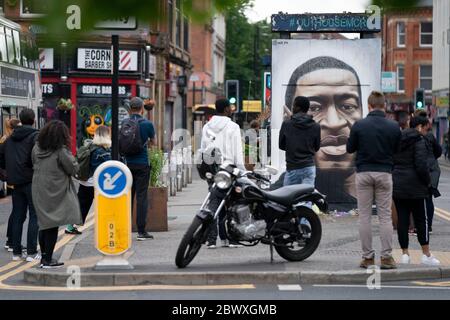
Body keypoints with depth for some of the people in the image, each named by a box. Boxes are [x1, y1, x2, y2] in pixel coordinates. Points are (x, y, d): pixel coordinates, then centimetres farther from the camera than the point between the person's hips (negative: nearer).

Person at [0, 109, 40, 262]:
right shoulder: (35, 136, -9)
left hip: (16, 182, 6)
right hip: (31, 181, -6)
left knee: (17, 217, 12)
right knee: (34, 217, -1)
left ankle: (16, 252, 13)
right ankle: (31, 253, -4)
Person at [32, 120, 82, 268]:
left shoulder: (37, 149, 2)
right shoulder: (61, 151, -16)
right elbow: (73, 169, -10)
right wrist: (69, 156, 3)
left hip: (39, 193, 6)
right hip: (55, 193, -6)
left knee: (43, 225, 15)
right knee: (52, 227, 2)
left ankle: (44, 257, 21)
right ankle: (48, 260, 4)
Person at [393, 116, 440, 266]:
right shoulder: (419, 140, -10)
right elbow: (421, 165, -18)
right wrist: (428, 182, -5)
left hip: (397, 186, 6)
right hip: (414, 186, -6)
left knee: (402, 220, 7)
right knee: (421, 220, 2)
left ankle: (405, 254, 8)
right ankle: (426, 255, 4)